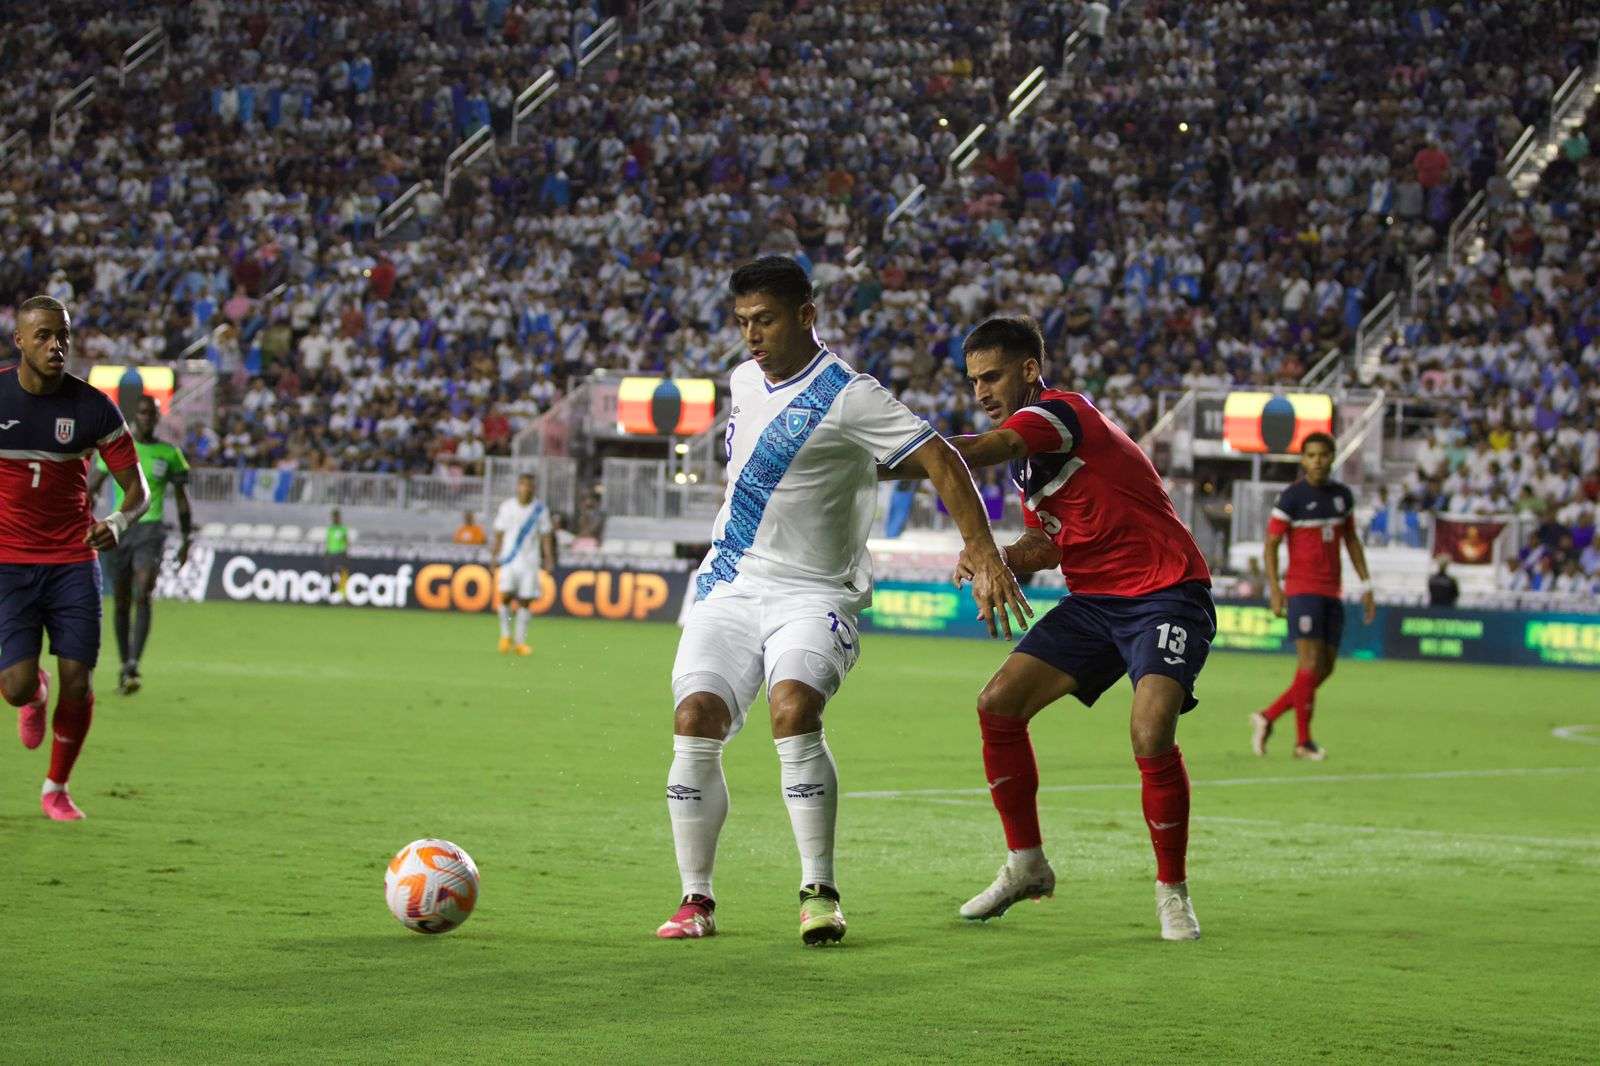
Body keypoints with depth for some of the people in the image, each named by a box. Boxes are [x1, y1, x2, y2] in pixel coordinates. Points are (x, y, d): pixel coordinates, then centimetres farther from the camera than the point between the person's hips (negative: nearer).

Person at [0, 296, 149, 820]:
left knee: (77, 684, -5)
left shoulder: (93, 407, -5)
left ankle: (56, 788, 18)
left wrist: (118, 522, -25)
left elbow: (136, 487, -2)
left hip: (73, 563, 1)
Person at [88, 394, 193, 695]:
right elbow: (92, 486, 8)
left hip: (151, 531, -1)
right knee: (121, 602, 6)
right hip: (117, 531, 1)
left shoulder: (170, 454, 6)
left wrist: (186, 540, 12)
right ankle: (124, 665, 21)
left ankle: (133, 667, -27)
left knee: (142, 596, -19)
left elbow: (182, 498, 13)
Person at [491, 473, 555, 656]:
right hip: (509, 559, -1)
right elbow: (499, 534, 8)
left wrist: (549, 560, -2)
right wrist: (495, 558, 2)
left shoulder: (540, 509, 3)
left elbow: (546, 536, 6)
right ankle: (505, 635, 3)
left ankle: (521, 642, 7)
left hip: (529, 561, 1)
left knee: (525, 601, 0)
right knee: (505, 596, -15)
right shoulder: (507, 507, 3)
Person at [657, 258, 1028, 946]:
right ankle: (696, 901, -2)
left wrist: (985, 558, -24)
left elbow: (941, 462, -16)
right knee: (695, 722, -12)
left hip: (812, 593, -6)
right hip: (729, 585, 6)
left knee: (793, 710, -29)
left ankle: (820, 892, -19)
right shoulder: (743, 379, 10)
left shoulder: (848, 397, -13)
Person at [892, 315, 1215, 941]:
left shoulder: (1057, 413, -16)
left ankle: (1173, 890, -7)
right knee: (998, 704, -2)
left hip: (1166, 597, -9)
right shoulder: (1025, 454, 13)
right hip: (1094, 600, 9)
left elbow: (978, 451, -33)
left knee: (1151, 735, -26)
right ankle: (1026, 865, 12)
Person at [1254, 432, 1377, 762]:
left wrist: (1366, 586, 14)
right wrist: (1274, 589, -16)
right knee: (1310, 662, -11)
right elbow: (1271, 544, -6)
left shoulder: (1342, 495, 10)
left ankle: (1267, 717, 16)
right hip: (1302, 588, -6)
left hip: (1331, 593, 6)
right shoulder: (1291, 497, -7)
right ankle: (1303, 741, -4)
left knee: (1325, 669, 5)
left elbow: (1351, 540, 19)